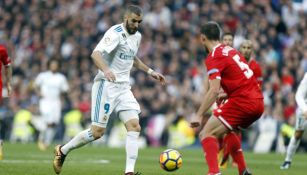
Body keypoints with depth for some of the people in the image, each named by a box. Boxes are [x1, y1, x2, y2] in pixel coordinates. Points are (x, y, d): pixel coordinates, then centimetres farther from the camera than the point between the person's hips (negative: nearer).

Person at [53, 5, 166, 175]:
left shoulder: (137, 36, 12)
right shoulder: (115, 33, -15)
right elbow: (96, 53, -29)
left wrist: (150, 71, 26)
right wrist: (105, 70, -47)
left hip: (123, 87, 7)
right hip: (106, 85, -7)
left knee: (134, 126, -10)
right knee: (97, 131, -6)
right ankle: (62, 151, 16)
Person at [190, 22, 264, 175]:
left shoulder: (213, 57, -9)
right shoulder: (231, 51, 17)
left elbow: (214, 90, -19)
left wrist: (198, 115, -19)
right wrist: (227, 94, 33)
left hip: (242, 102, -9)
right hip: (258, 102, 9)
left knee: (206, 134, -9)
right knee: (227, 130, 31)